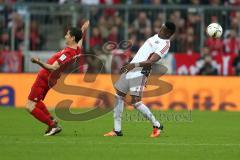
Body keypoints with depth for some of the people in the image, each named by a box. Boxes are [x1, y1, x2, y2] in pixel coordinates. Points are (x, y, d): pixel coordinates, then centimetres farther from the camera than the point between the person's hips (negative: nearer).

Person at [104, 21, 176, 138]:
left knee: (136, 102, -15)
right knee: (118, 97, 8)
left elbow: (151, 61, -27)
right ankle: (117, 130, 13)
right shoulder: (157, 36, 14)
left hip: (140, 72, -9)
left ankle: (157, 125, 3)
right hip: (131, 68, 9)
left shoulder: (164, 45, -15)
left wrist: (135, 65, -36)